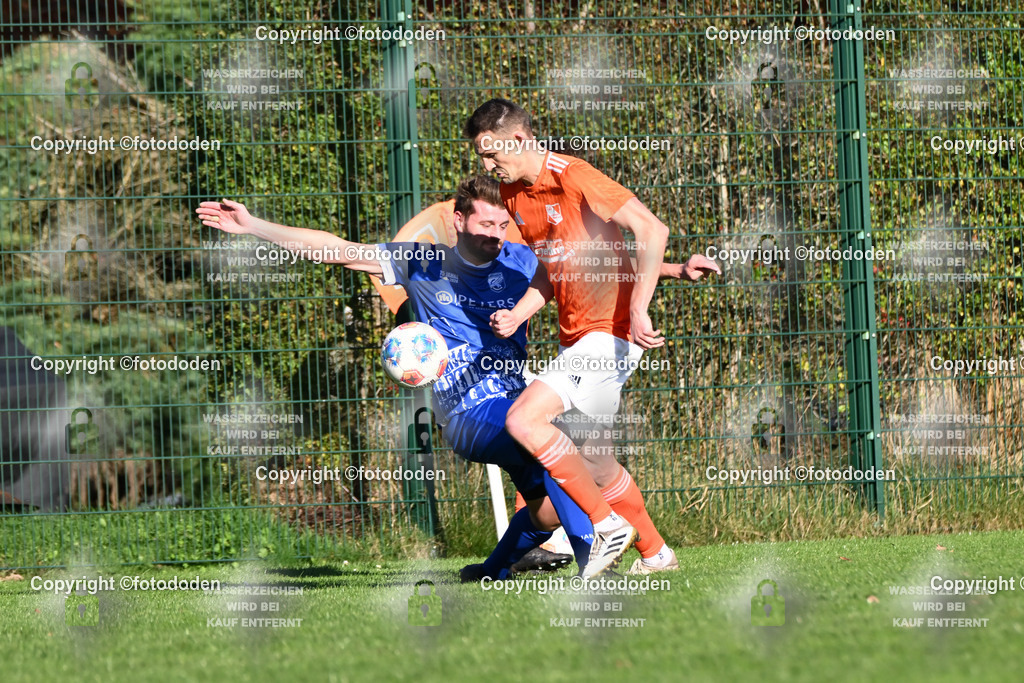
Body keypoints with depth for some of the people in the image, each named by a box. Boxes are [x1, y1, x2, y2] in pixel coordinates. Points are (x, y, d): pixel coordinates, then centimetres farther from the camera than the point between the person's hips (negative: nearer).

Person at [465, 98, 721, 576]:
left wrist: (638, 309, -26)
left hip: (611, 331, -9)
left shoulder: (574, 178, -17)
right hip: (575, 337, 9)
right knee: (591, 458, 14)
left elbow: (652, 230, -22)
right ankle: (653, 553, 29)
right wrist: (518, 314, 1)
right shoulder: (513, 194, 9)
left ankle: (608, 524, -10)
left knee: (523, 421, -20)